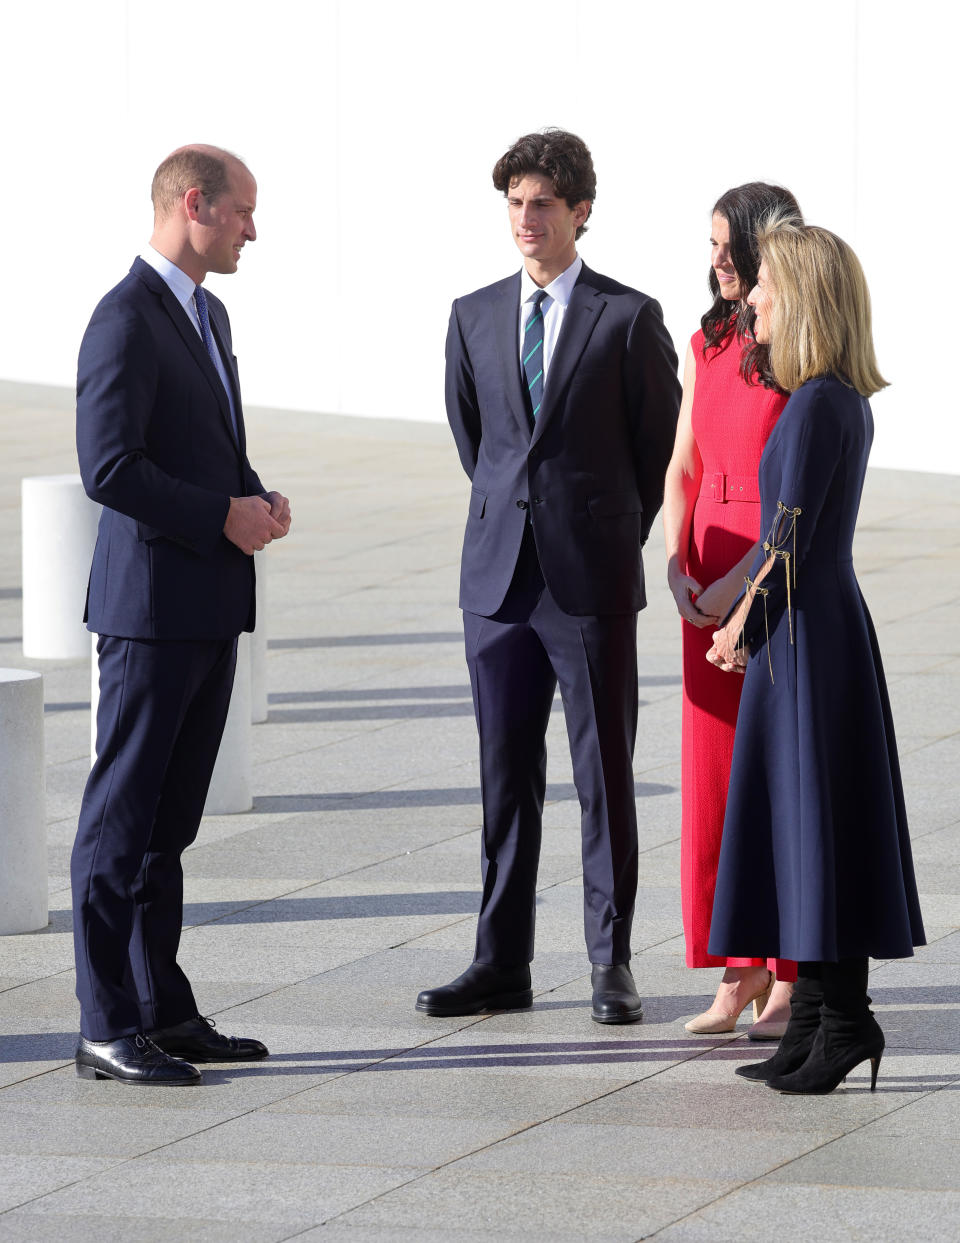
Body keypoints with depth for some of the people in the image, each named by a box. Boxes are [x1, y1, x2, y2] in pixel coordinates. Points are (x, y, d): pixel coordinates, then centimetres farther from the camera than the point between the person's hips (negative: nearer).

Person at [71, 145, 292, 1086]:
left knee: (169, 824, 13)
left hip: (211, 612, 9)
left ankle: (161, 1009, 18)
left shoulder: (208, 315, 18)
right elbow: (109, 468, -21)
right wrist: (224, 517, -16)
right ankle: (107, 1028, -3)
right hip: (151, 608, -9)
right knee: (122, 821, -5)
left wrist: (259, 497, 7)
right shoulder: (127, 320, -13)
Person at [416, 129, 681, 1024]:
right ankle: (501, 966, 11)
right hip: (498, 577, 4)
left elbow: (659, 444, 5)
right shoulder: (475, 316, 9)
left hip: (593, 579, -4)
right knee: (505, 778, 6)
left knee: (604, 775, 2)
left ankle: (613, 966, 8)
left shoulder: (629, 319, -3)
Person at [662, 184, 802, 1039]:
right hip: (712, 583, 6)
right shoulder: (707, 346, 12)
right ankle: (738, 975, 11)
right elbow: (684, 468, 13)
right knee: (715, 771, 5)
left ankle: (791, 982, 3)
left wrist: (740, 582, -16)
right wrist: (677, 562, -2)